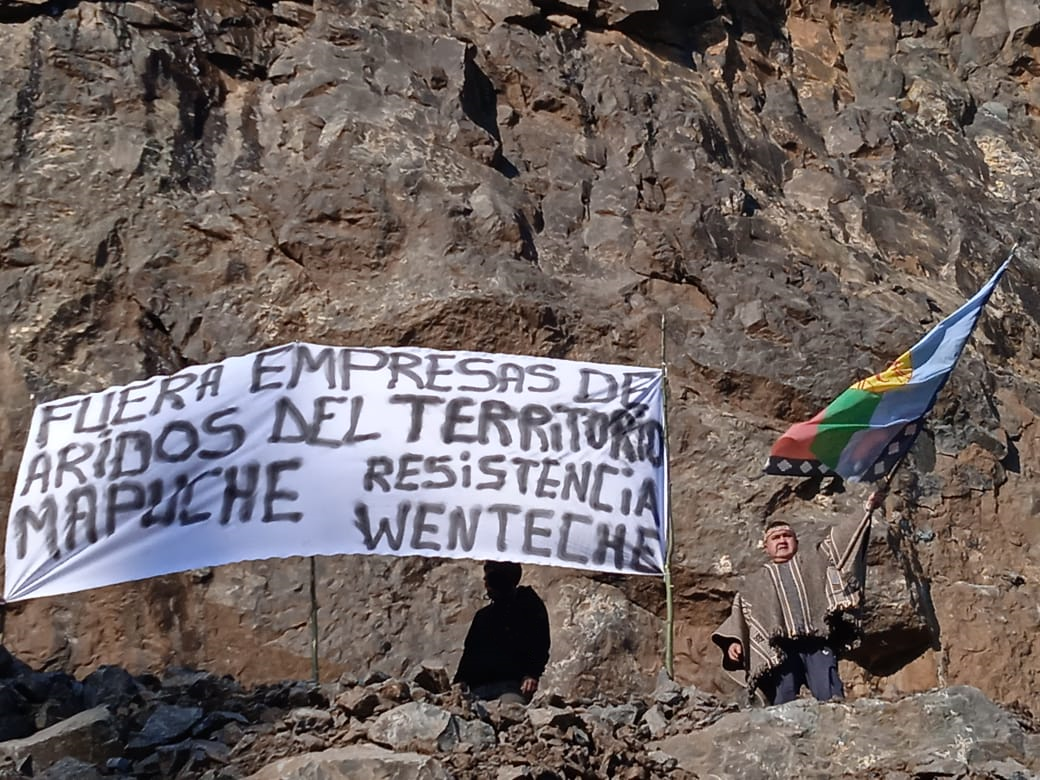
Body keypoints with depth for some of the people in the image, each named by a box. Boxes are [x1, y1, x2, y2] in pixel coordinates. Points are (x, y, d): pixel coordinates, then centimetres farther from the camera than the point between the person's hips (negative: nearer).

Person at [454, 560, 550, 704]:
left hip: (513, 686, -5)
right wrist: (460, 682, 10)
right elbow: (470, 652, 26)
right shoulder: (483, 615, 28)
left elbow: (540, 647, 0)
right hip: (479, 686, 5)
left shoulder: (530, 607, 10)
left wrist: (532, 674, -17)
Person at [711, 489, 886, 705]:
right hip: (781, 650, 0)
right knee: (784, 703, -11)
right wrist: (733, 641, 2)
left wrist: (867, 511, 6)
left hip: (818, 645, 0)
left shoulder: (813, 560, 24)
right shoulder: (755, 582, 25)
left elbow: (841, 539, 17)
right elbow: (739, 616, 20)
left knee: (832, 699, -14)